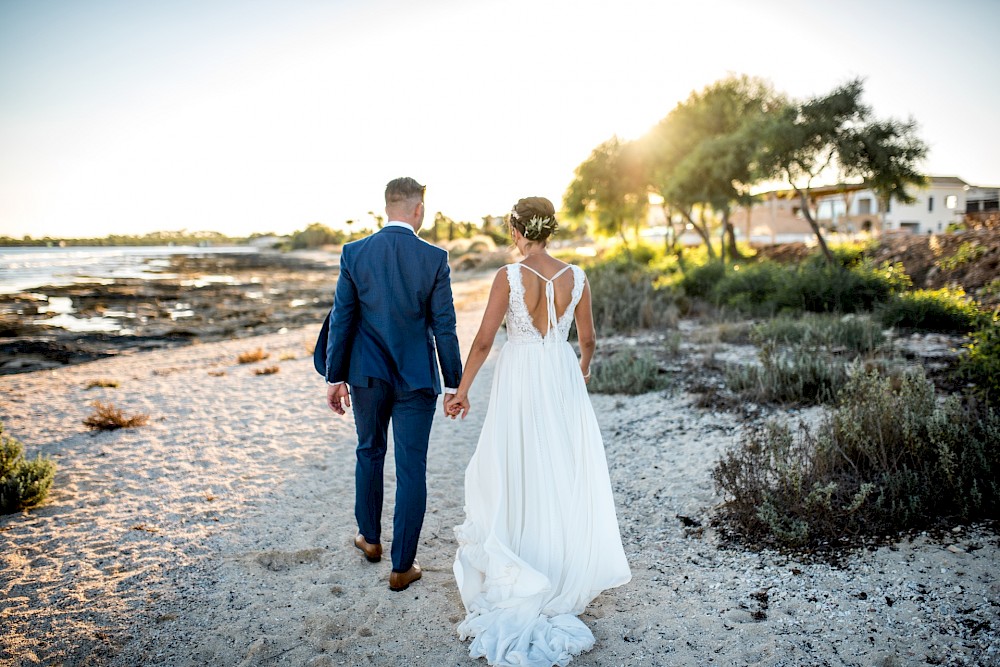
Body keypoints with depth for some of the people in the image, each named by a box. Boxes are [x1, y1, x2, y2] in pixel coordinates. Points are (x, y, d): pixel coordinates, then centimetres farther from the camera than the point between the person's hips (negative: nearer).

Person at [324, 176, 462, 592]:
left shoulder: (354, 253, -4)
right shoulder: (434, 258, -9)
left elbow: (342, 320, -2)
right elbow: (444, 327, -8)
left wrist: (335, 377, 6)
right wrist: (454, 384, 0)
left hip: (366, 375, 3)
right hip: (416, 379, -2)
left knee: (370, 453, 23)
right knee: (411, 468, 6)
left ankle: (370, 538, 40)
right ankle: (402, 566, 14)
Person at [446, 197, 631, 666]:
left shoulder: (509, 277, -12)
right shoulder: (576, 278, -3)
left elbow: (483, 341, -12)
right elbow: (588, 340, 6)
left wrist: (461, 391, -2)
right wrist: (584, 366, 28)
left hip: (518, 381, -3)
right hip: (562, 380, 3)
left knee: (518, 475, 10)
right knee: (566, 475, 15)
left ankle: (521, 573, 21)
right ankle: (566, 570, 28)